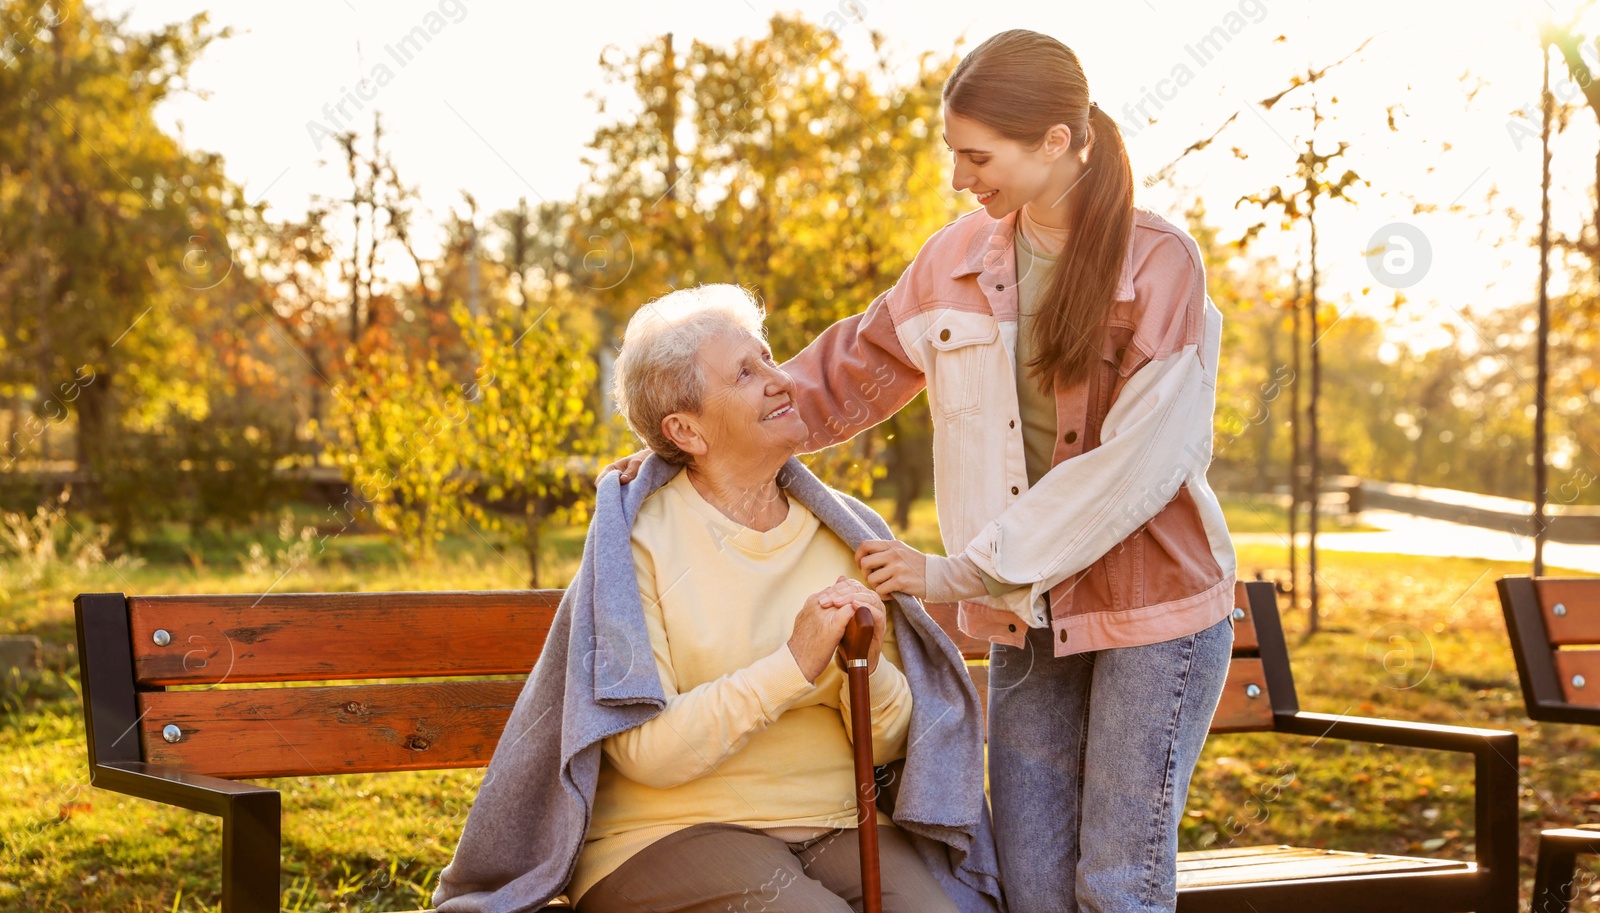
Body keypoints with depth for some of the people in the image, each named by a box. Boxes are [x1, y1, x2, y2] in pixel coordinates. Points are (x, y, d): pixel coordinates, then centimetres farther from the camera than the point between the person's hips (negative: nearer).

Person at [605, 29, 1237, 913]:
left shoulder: (1159, 264, -14)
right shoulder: (960, 257, 3)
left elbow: (1131, 467, -18)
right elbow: (854, 369, 15)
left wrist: (957, 572, -17)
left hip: (1151, 608, -4)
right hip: (1027, 618, 5)